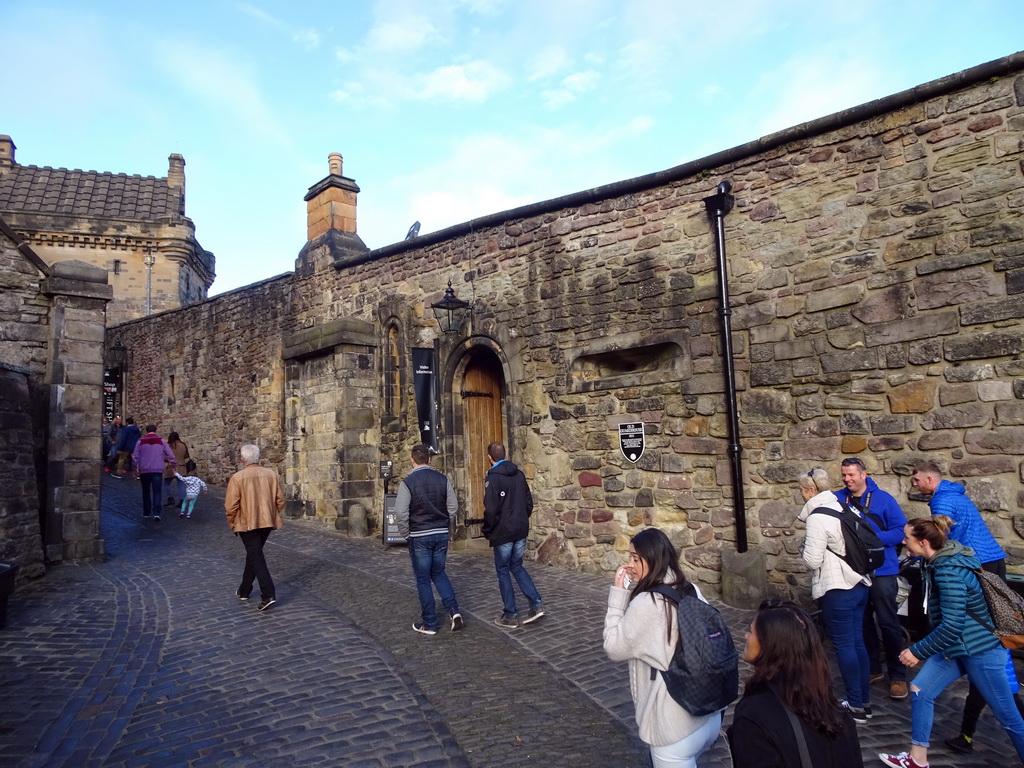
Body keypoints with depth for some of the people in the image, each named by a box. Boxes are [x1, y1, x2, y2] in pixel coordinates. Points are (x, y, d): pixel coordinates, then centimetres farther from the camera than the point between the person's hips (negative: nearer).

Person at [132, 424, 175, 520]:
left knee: (146, 492, 16)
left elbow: (135, 457, 3)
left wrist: (136, 469, 12)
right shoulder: (161, 441, 2)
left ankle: (146, 512, 21)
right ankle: (156, 513, -14)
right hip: (158, 470, -1)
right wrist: (174, 463, 15)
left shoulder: (141, 441, 3)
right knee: (157, 492, -2)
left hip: (144, 471, 1)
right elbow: (170, 455, 2)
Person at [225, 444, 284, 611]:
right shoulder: (271, 474, 0)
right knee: (254, 554, 21)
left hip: (247, 523, -4)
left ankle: (268, 595, -12)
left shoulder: (237, 477, -11)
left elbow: (231, 505, -10)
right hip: (267, 522, 5)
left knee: (256, 558, -1)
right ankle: (244, 590, 34)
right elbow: (280, 500, 3)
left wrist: (232, 523, 5)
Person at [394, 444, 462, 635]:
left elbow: (401, 513, -14)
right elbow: (453, 507, 2)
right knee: (438, 573, 20)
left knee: (423, 580, 8)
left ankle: (429, 624, 15)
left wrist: (406, 534, 0)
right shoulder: (442, 479, 1)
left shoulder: (408, 482, -10)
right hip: (441, 534, 4)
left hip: (419, 537, -4)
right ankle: (453, 610, 4)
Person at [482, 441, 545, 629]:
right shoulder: (519, 474, 6)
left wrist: (487, 531, -5)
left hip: (503, 533, -6)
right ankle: (536, 604, 9)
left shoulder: (493, 478, -16)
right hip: (521, 530, 6)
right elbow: (529, 502, 11)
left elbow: (491, 510, -19)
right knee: (516, 566, 19)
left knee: (503, 571, 7)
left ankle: (510, 616, 13)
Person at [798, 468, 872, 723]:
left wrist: (807, 547, 2)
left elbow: (812, 560, -17)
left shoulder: (817, 517, -17)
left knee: (844, 646, 3)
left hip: (837, 589, -8)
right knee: (857, 642, 15)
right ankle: (864, 701, 25)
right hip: (860, 583, 8)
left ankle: (856, 707, 12)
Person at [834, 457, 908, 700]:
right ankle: (873, 668, 30)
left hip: (881, 571, -3)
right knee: (862, 623, 14)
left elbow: (901, 530, -10)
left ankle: (897, 675, 16)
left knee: (888, 623, 3)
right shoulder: (836, 499, 0)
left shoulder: (883, 499, -7)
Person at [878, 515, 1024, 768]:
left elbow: (952, 624, -27)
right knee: (920, 690, 3)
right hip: (956, 647, 9)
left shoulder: (949, 571, -26)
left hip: (980, 649, -9)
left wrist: (918, 651, -20)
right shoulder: (938, 563, 2)